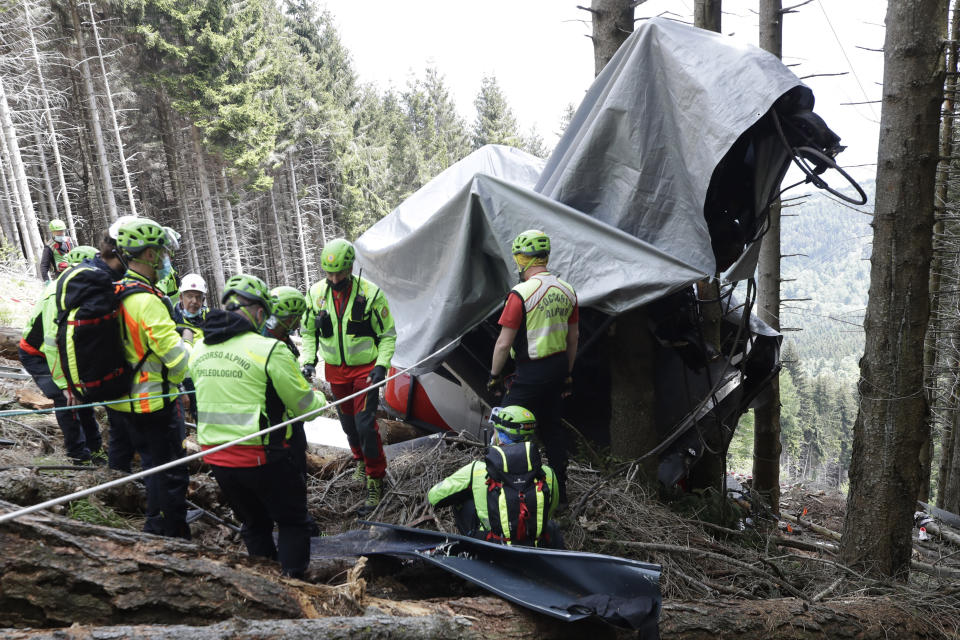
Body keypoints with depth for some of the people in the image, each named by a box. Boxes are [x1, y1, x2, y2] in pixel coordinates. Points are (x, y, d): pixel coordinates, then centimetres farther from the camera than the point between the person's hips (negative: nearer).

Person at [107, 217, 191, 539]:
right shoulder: (147, 301, -24)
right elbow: (180, 359, -26)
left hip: (117, 402, 9)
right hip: (152, 406, -9)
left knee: (120, 467, 25)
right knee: (168, 477, 4)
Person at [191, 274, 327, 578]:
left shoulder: (198, 349, 3)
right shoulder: (269, 349, -17)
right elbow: (304, 405, -9)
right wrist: (321, 398, 13)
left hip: (215, 457, 7)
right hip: (261, 457, -6)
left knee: (254, 523, 25)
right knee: (293, 523, 14)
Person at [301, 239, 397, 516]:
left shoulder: (371, 293, -15)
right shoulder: (316, 293, -5)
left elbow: (388, 334, -6)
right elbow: (308, 331, 10)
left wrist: (381, 365, -17)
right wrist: (308, 361, -3)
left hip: (366, 369, -4)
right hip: (336, 371, 4)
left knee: (365, 424, -10)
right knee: (348, 422, 17)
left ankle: (376, 480, 5)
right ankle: (360, 459, 43)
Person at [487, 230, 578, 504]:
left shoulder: (521, 294, -18)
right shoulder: (567, 291, 4)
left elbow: (504, 342, -15)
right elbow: (573, 337, 12)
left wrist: (494, 375, -2)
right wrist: (568, 373, 21)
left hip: (531, 373, -8)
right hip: (558, 368, 8)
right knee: (552, 425, 18)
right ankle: (560, 489, 28)